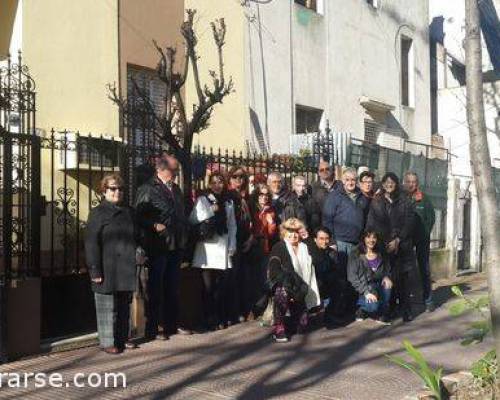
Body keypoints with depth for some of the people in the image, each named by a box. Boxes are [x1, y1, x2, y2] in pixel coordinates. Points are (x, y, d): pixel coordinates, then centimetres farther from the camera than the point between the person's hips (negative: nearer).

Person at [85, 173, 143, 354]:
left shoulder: (128, 212, 14)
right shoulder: (98, 213, -5)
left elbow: (136, 237, 24)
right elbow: (91, 243, -10)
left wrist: (138, 253, 5)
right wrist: (95, 270, -15)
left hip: (126, 269, 6)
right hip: (108, 270, -6)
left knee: (124, 306, 14)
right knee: (107, 307, 0)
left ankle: (122, 337, 26)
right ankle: (107, 341, 9)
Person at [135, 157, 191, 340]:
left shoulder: (176, 189, 16)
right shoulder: (147, 189, -8)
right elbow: (140, 216, -14)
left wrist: (184, 235, 14)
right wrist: (154, 226, -27)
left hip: (176, 246, 7)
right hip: (158, 247, -7)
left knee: (172, 289, 15)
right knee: (155, 290, 0)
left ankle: (171, 325, 26)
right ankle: (151, 330, 8)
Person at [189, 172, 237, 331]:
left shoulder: (228, 202, 17)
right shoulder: (202, 200, 4)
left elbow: (232, 225, 17)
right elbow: (193, 219, -9)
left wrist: (232, 246, 8)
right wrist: (211, 210, -12)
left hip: (223, 248, 3)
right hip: (207, 248, -3)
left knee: (221, 286, 2)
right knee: (208, 286, -4)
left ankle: (221, 319, 12)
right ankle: (210, 320, 4)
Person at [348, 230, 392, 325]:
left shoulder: (380, 253, 9)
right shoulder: (355, 254, -6)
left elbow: (387, 269, 18)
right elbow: (352, 277, -12)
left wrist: (386, 277, -6)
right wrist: (366, 292, -22)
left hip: (379, 285, 5)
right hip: (363, 287, -5)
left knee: (387, 285, -27)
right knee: (373, 305, -31)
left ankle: (383, 313, -8)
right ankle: (362, 309, 4)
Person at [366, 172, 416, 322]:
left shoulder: (404, 201, 6)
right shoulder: (376, 202, 8)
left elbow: (409, 223, 0)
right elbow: (371, 224, 3)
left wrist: (397, 240, -10)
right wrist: (384, 243, -6)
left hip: (402, 246, 0)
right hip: (382, 246, 0)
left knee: (403, 277, -3)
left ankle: (405, 309, 3)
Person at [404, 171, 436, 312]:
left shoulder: (424, 198, 2)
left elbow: (431, 217, 0)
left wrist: (425, 233, -8)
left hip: (422, 239, 0)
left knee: (424, 269, 3)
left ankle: (428, 300, 8)